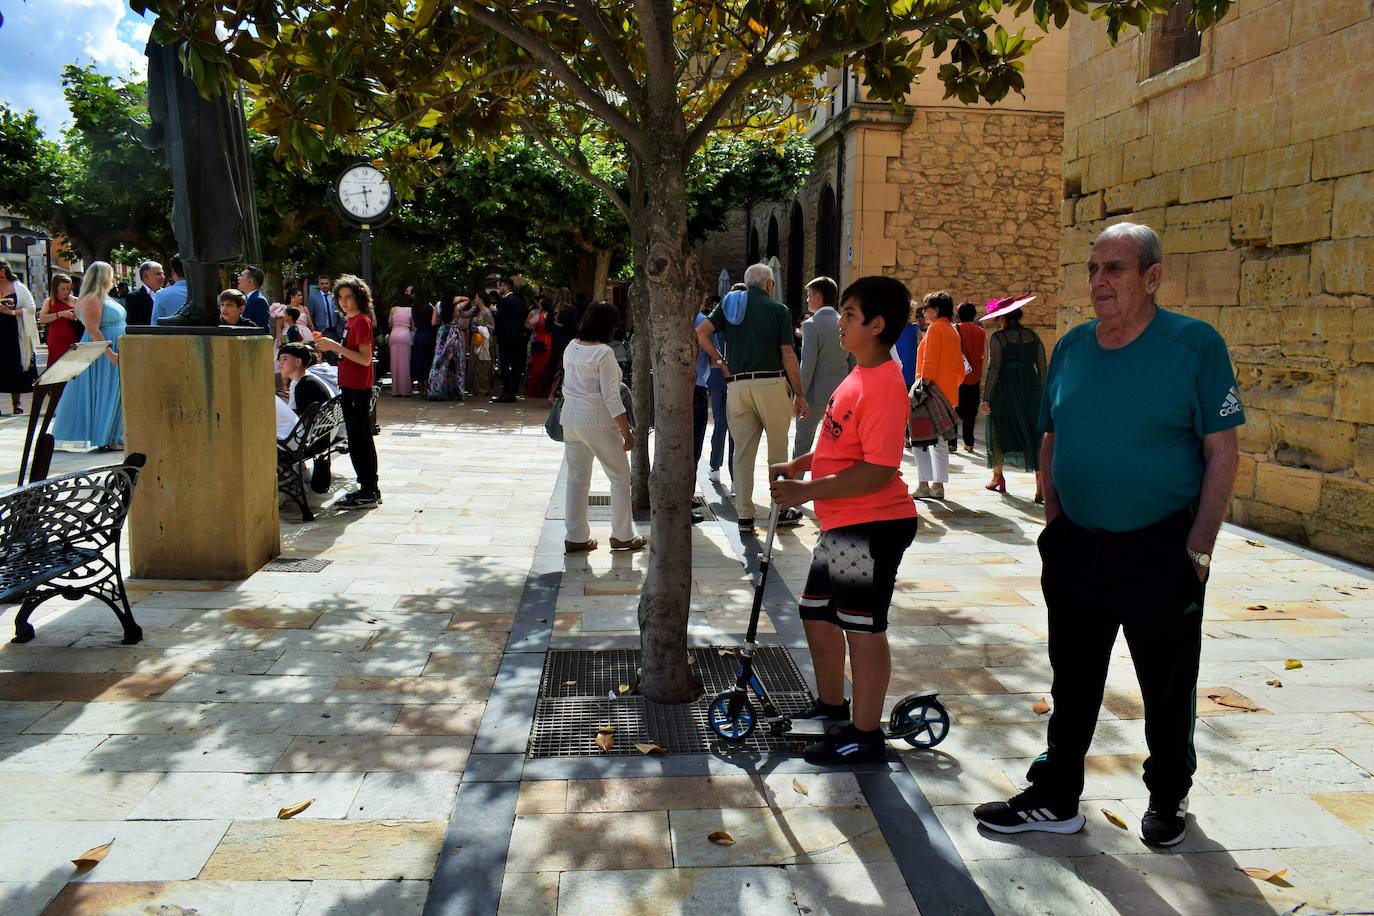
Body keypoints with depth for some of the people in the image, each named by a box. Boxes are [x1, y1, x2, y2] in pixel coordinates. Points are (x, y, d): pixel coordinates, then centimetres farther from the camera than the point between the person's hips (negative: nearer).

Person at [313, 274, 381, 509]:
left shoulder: (361, 321, -13)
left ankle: (368, 494, -2)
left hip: (358, 389, -10)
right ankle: (370, 489, 21)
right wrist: (330, 346, 8)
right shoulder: (350, 320, 15)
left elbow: (365, 358, -20)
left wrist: (336, 346, -20)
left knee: (358, 439, -7)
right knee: (362, 438, 13)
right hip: (351, 386, 10)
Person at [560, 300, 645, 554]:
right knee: (620, 476, 8)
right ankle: (622, 535, 13)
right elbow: (610, 397, -17)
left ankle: (575, 537, 15)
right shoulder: (603, 353, -15)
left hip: (570, 417, 7)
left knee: (577, 478, 12)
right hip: (597, 421, -7)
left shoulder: (571, 348, 7)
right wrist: (626, 431, -13)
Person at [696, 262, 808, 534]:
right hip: (771, 383, -3)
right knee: (778, 451, 8)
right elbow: (788, 356, -1)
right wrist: (800, 394, 4)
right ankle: (782, 510, 17)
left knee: (742, 452, 7)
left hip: (737, 385, 3)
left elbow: (700, 333, 0)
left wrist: (721, 363, 8)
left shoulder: (729, 303, 13)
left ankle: (744, 515, 8)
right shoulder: (779, 310, 4)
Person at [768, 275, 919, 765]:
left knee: (862, 628, 1)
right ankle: (831, 707, 38)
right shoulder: (859, 375, 10)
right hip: (842, 524, 10)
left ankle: (865, 735, 16)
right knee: (817, 614, 20)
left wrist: (806, 491, -24)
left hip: (873, 526, -10)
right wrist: (799, 464, 10)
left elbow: (879, 470, -26)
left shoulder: (884, 384, -21)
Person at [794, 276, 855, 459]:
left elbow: (808, 364, -17)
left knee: (802, 442, 8)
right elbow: (853, 363, 6)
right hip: (840, 394, 5)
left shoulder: (811, 324, -12)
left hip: (815, 395, -5)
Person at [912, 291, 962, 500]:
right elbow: (960, 368, 19)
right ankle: (938, 486, 13)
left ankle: (923, 485, -7)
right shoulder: (953, 331, 17)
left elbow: (929, 361, -17)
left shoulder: (935, 328, -9)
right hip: (948, 393, 9)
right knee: (940, 440, 11)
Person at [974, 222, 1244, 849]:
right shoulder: (1072, 347, 5)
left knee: (1167, 686, 12)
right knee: (1072, 681, 13)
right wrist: (1054, 525, 8)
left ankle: (1168, 798, 34)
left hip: (1161, 551, -4)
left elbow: (1222, 453, -9)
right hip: (1077, 546, 4)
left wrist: (1198, 549, -13)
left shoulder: (1195, 345, -9)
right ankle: (1056, 800, 26)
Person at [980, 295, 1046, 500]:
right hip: (1030, 386, 4)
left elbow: (994, 368, -12)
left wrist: (986, 397, -10)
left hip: (1005, 388, -3)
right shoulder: (1033, 336, 6)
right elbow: (1042, 367, 7)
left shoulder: (998, 338, -7)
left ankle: (997, 477, 26)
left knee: (999, 431, 14)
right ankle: (1040, 485, -9)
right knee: (1033, 436, 1)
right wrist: (1041, 394, 15)